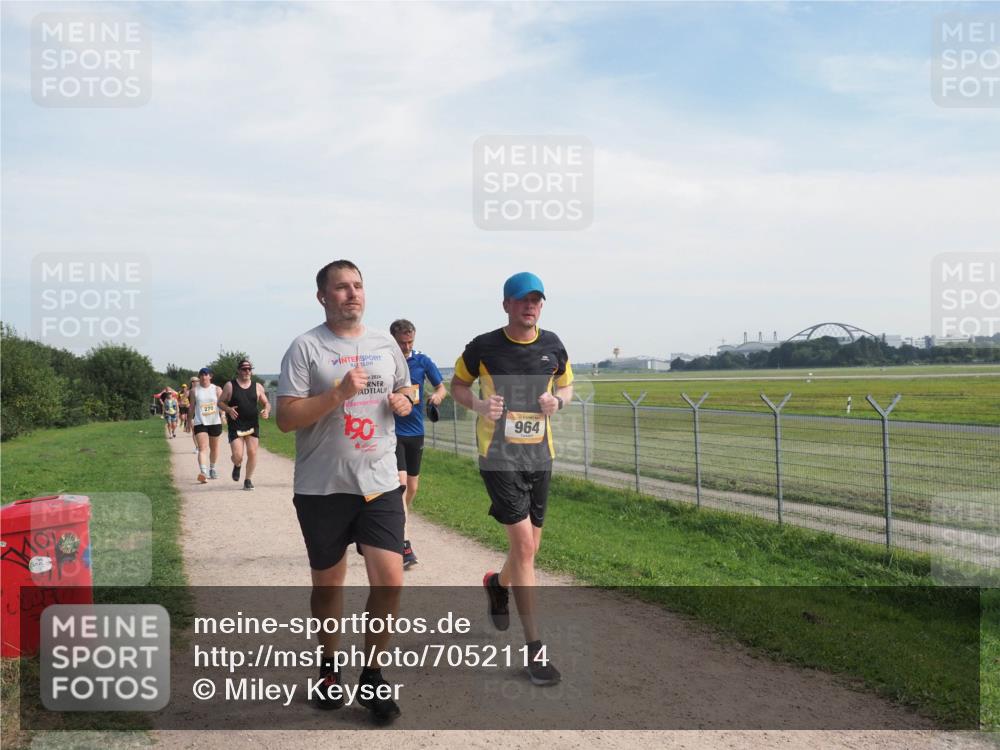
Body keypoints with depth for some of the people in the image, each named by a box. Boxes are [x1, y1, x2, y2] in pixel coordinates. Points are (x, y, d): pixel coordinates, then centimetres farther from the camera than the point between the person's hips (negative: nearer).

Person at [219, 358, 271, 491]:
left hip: (253, 425, 2)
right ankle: (237, 466, 28)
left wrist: (266, 410, -10)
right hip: (235, 426, -2)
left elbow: (266, 403, 13)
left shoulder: (257, 387, 7)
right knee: (237, 456, -9)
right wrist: (228, 409, -16)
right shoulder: (230, 386, 0)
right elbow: (220, 402, 5)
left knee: (252, 452, -4)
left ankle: (248, 479, 14)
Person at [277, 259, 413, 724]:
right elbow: (285, 419, -11)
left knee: (390, 578, -6)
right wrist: (338, 394, -22)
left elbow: (405, 392, 23)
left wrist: (403, 402, 0)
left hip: (380, 482, 3)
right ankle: (329, 668, 34)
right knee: (328, 581, 12)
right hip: (322, 487, -3)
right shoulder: (306, 347, -6)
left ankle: (372, 677, 13)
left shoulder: (386, 344, 8)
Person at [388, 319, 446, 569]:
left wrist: (437, 395, -15)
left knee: (412, 487, 12)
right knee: (400, 483, -16)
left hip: (415, 432, 4)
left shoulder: (422, 361, 2)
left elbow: (441, 387, 7)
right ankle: (405, 545, -17)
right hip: (391, 432, -4)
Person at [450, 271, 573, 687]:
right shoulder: (483, 347, -6)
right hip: (499, 455, -5)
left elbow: (567, 384, 17)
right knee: (523, 544, -13)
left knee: (529, 547, 14)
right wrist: (478, 405, -13)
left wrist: (557, 400, -6)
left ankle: (498, 584, 50)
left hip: (540, 455, 5)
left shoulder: (552, 345, 4)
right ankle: (535, 648, -5)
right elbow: (457, 384, 8)